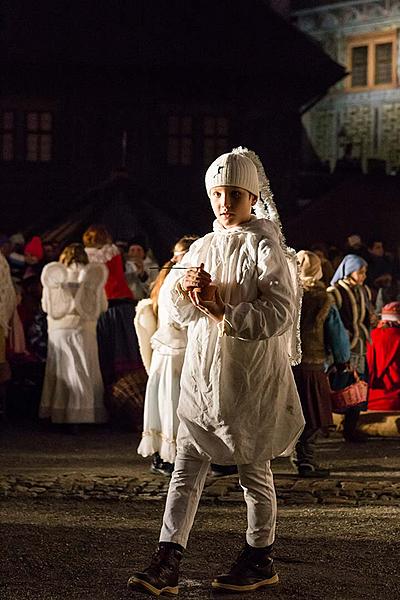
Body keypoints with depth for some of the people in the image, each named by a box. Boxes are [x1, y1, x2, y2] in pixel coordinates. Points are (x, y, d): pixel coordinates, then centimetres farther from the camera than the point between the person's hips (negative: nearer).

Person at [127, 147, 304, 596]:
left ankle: (260, 560, 21)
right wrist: (183, 286, -10)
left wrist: (221, 311, -19)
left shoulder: (265, 246, -8)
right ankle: (167, 562, -2)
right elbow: (180, 313, 11)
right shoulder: (203, 247, 11)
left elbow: (280, 313, -17)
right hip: (203, 373, 6)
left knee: (254, 469, 7)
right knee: (187, 467, -1)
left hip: (252, 374, -6)